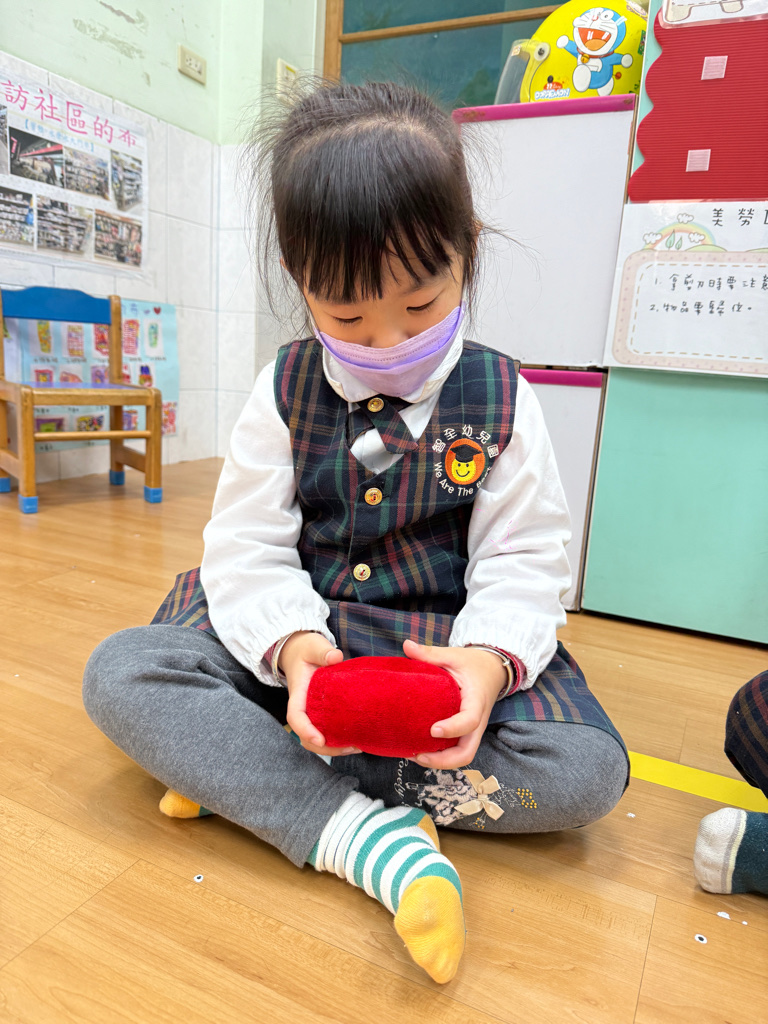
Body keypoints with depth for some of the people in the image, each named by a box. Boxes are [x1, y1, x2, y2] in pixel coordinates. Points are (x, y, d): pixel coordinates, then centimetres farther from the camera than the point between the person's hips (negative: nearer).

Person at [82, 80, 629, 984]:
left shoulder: (501, 401, -4)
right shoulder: (284, 392, -2)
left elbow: (522, 562, -4)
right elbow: (247, 548, -5)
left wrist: (490, 657, -27)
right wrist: (290, 643, -27)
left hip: (447, 643, 1)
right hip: (297, 636, 1)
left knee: (586, 772, -25)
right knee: (119, 673, -21)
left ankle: (238, 770, -20)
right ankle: (369, 835, -27)